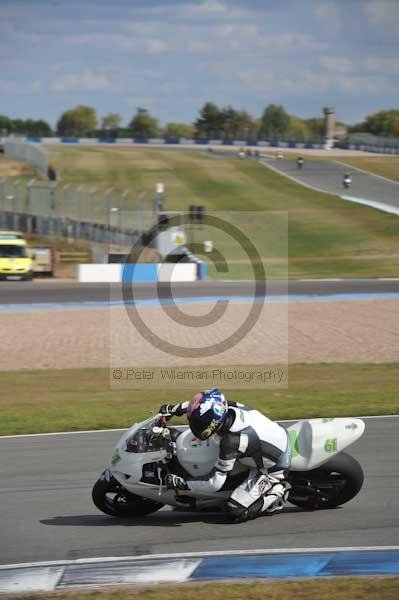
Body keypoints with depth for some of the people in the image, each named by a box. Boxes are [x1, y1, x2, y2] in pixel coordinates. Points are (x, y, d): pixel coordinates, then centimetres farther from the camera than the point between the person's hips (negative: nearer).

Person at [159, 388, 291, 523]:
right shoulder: (231, 407, -15)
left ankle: (278, 492, 3)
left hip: (271, 470, -8)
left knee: (236, 512, -10)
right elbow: (200, 403, 9)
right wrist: (174, 409, 7)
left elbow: (215, 483, -28)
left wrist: (183, 484, -22)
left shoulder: (231, 441, -35)